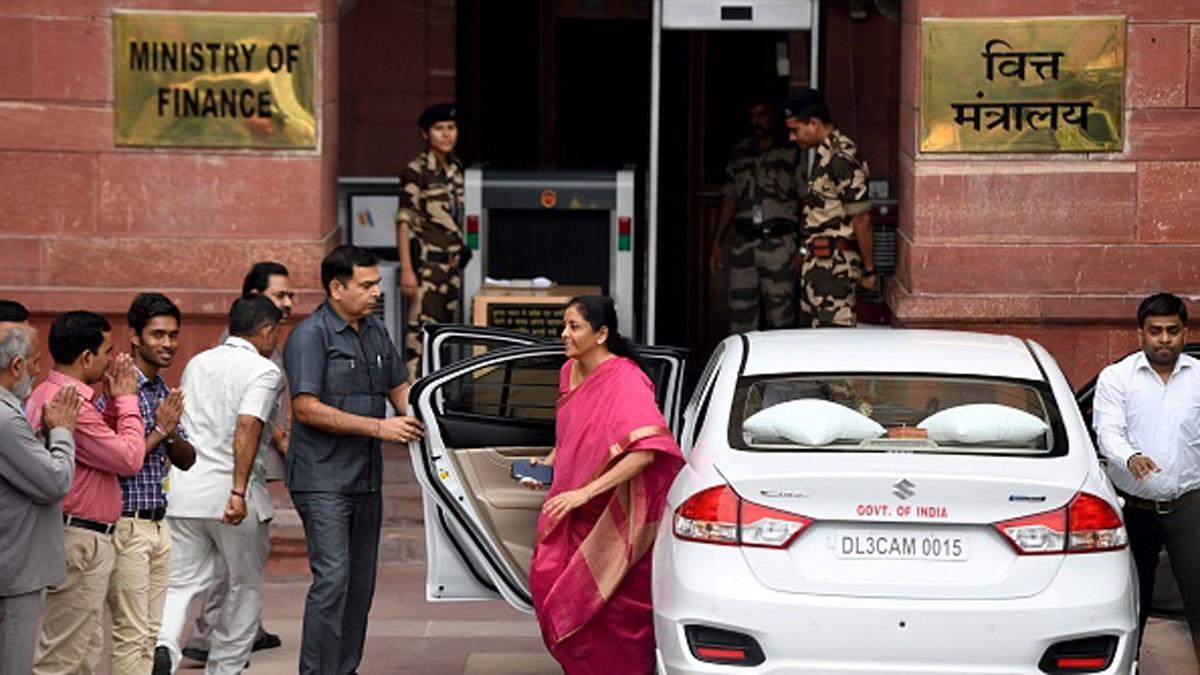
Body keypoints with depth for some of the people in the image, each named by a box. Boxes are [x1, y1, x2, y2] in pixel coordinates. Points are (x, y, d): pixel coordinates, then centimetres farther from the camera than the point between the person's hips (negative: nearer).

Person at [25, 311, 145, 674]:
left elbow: (104, 444, 18)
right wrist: (126, 401, -7)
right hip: (80, 540, -11)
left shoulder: (47, 394, 12)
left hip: (82, 539, 11)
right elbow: (129, 458, -19)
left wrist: (113, 402, 7)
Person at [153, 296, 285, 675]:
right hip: (231, 493, -5)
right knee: (246, 586, 13)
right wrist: (239, 491, -26)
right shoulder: (263, 370, -6)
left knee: (182, 582, 5)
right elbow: (248, 425, -21)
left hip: (184, 489, 5)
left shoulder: (197, 364, 15)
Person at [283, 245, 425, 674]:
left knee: (360, 582, 11)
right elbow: (307, 408, -18)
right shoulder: (310, 336, -11)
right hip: (323, 481, -8)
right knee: (332, 578, -15)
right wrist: (378, 427, -20)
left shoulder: (376, 332, 13)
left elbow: (400, 388, 23)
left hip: (366, 478, 8)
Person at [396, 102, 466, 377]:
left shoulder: (455, 168, 12)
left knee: (448, 325, 10)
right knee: (422, 325, -10)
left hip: (452, 260, 7)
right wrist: (406, 269, -18)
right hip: (427, 258, -7)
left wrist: (461, 255, 14)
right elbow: (404, 221, -13)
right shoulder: (416, 171, -9)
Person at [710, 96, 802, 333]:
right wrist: (718, 243, 15)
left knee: (780, 317, -5)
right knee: (740, 315, 4)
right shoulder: (740, 153, 16)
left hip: (779, 244, -5)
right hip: (743, 242, 5)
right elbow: (729, 201, 20)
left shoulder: (791, 154, -1)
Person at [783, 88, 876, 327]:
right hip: (817, 263, 10)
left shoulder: (841, 159, -18)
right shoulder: (826, 154, 13)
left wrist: (868, 270, -14)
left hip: (834, 264, -10)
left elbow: (861, 219, -18)